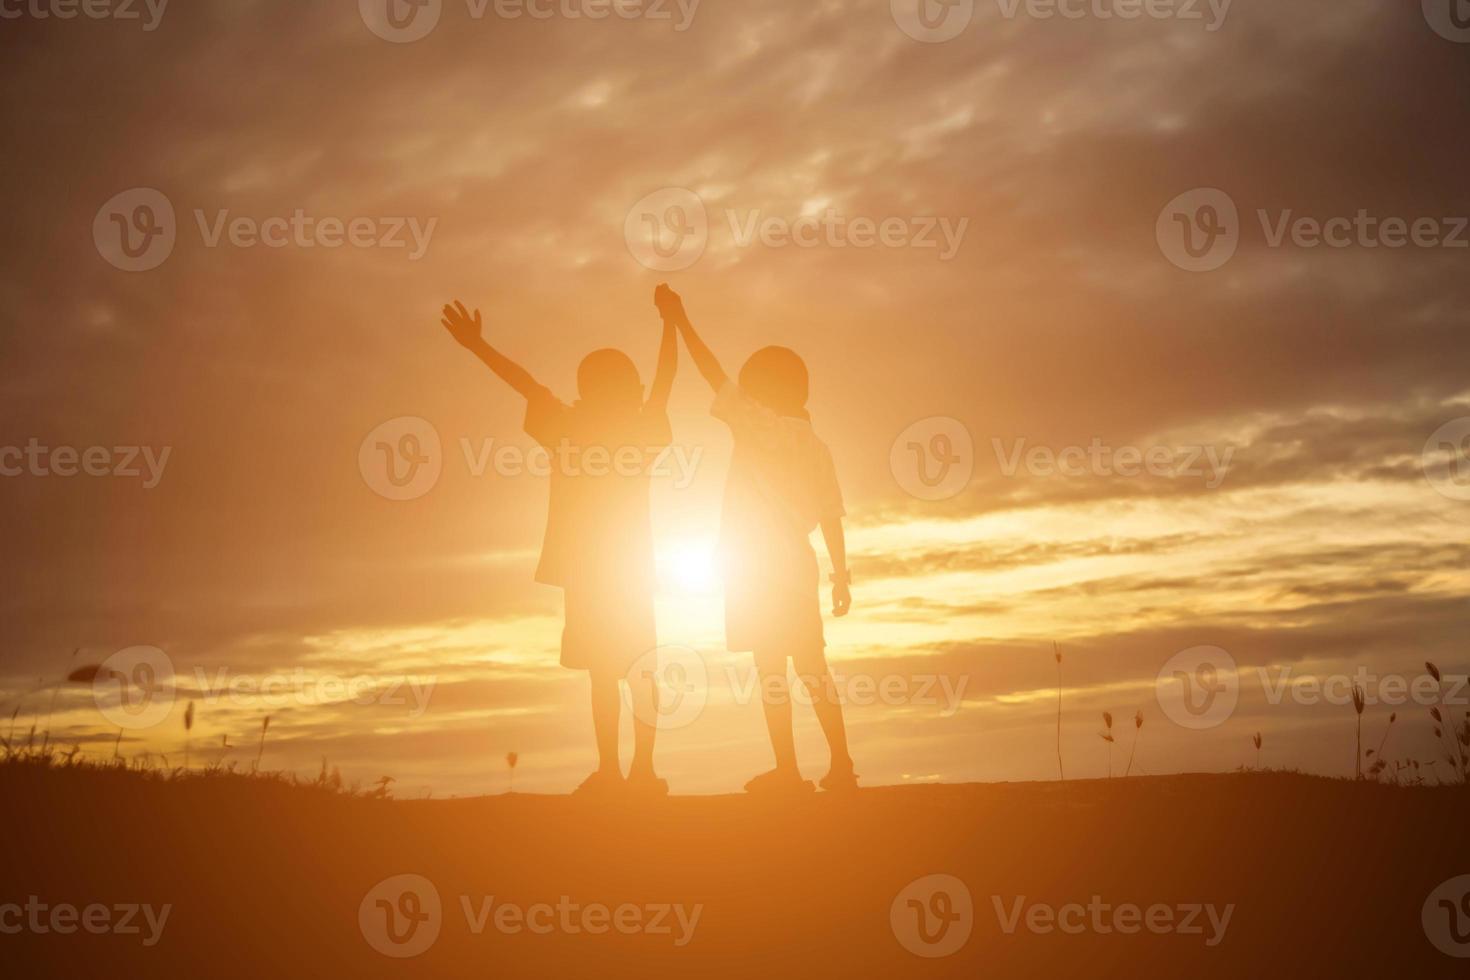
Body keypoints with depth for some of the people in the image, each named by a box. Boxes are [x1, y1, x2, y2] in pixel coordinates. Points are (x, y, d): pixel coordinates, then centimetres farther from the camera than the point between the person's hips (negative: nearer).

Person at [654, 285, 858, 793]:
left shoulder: (756, 422, -2)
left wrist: (680, 320, 12)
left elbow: (714, 373, 4)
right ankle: (841, 765, 9)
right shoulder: (814, 444, 14)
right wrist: (841, 573, 13)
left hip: (756, 564, -6)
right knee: (812, 666, 10)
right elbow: (831, 516, 10)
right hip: (798, 564, 6)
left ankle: (787, 769, -7)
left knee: (771, 667, -5)